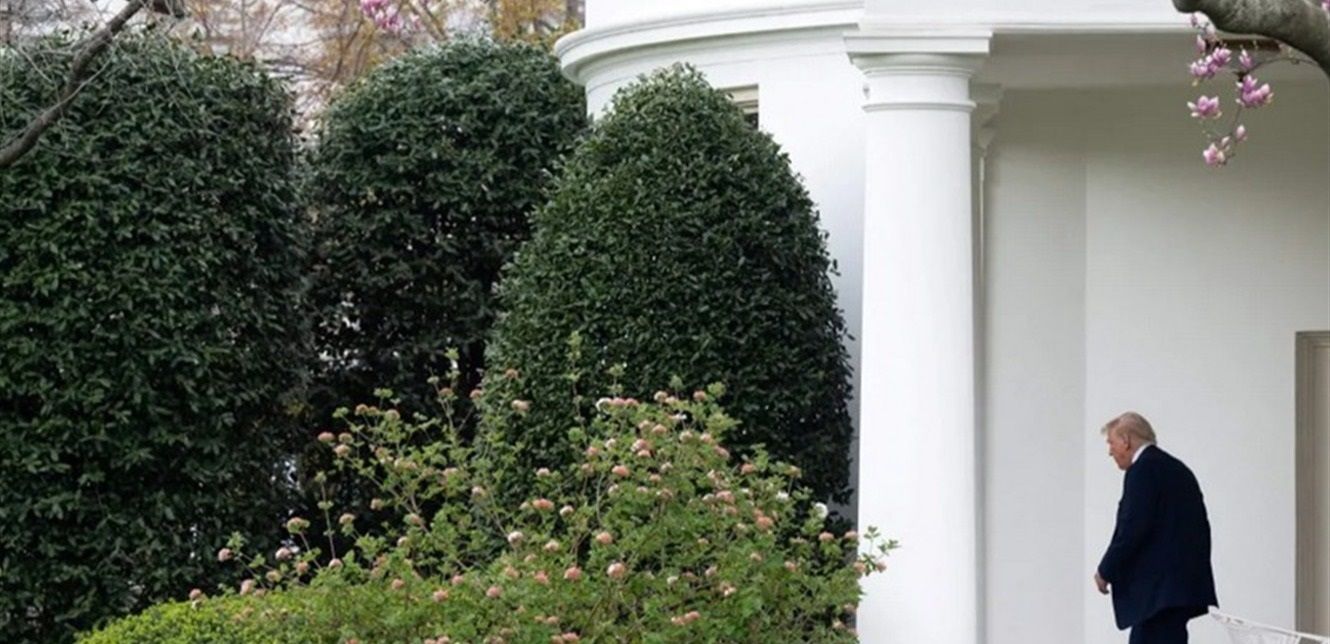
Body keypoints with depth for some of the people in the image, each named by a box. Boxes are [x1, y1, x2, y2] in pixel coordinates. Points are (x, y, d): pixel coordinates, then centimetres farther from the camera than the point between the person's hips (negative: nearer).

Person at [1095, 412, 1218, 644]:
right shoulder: (1178, 469, 17)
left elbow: (1132, 529, -18)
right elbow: (1200, 526, 16)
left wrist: (1106, 571, -7)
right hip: (1184, 581, 9)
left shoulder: (1142, 470, -10)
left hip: (1159, 587, -9)